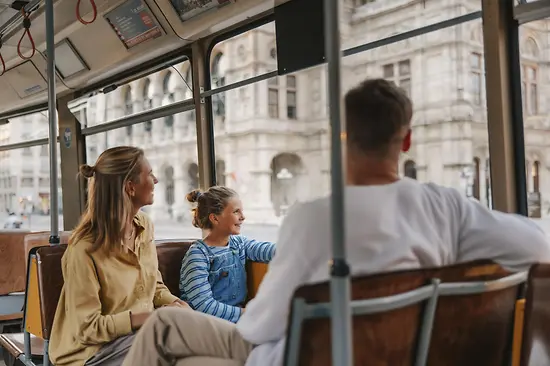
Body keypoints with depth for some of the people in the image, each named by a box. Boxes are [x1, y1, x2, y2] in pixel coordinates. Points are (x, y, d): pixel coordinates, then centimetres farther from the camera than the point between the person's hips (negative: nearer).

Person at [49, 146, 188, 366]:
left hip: (142, 331, 7)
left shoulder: (144, 226, 0)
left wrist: (171, 303, -8)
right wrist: (147, 318, -23)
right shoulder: (85, 249, -21)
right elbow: (87, 328, -18)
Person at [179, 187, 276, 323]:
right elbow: (204, 306, -17)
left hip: (238, 319, 7)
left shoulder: (239, 243, 10)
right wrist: (247, 313, -19)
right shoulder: (198, 255, -11)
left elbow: (266, 250, -8)